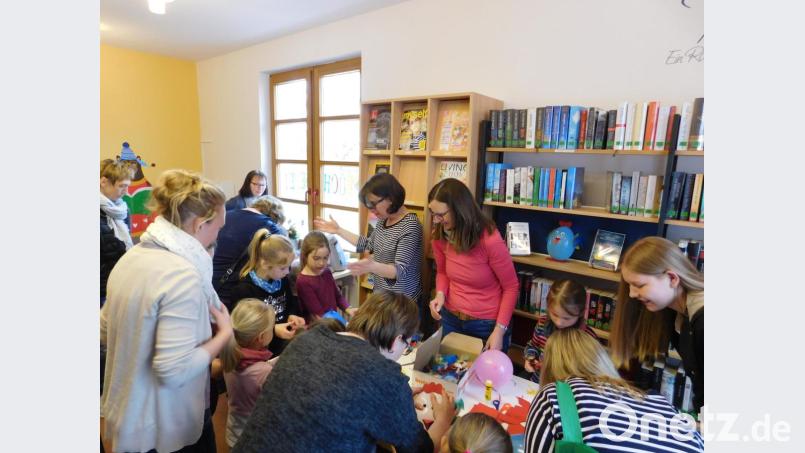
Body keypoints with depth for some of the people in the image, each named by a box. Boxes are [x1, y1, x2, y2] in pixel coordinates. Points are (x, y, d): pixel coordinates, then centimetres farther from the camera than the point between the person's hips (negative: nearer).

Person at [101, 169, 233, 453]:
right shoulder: (183, 275, -29)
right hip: (166, 428, -8)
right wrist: (224, 334, -18)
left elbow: (105, 332, 10)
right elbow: (175, 370, -30)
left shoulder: (131, 257, -1)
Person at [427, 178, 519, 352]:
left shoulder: (490, 240, -25)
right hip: (450, 319, 5)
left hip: (488, 324, -4)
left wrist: (499, 330, -18)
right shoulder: (439, 237, -9)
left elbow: (511, 287, -14)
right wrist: (440, 294, -13)